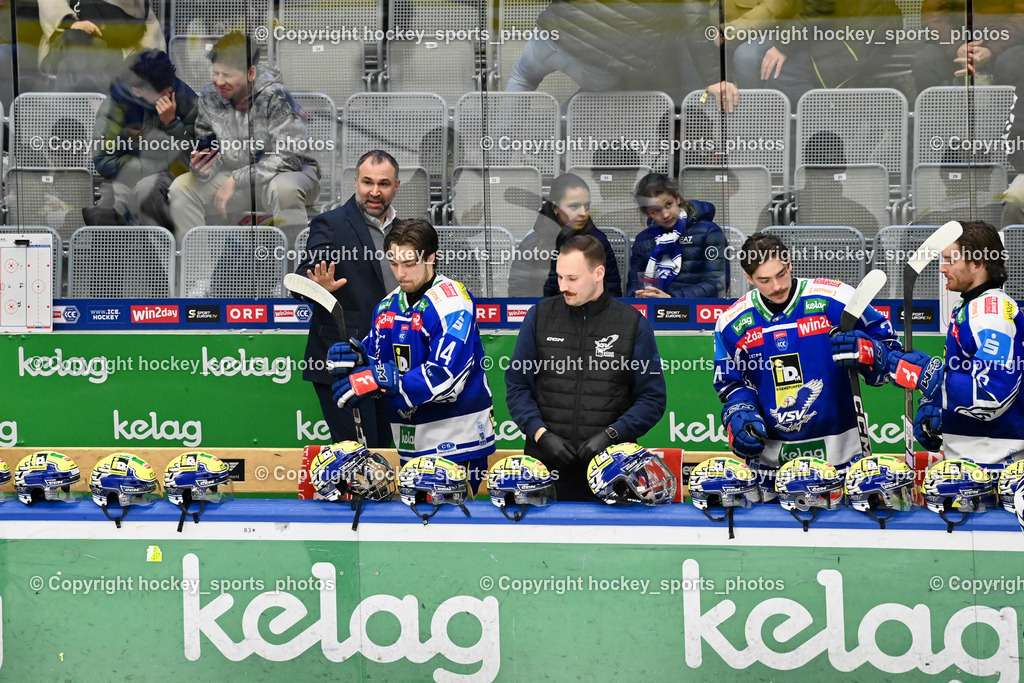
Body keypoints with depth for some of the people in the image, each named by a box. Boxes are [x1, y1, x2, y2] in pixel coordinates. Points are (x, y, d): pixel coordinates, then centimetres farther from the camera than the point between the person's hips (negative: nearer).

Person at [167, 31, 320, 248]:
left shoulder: (274, 97, -21)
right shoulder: (209, 98, -4)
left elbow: (291, 157, -27)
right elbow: (208, 150, 5)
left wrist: (237, 180, -29)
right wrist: (202, 168, -21)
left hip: (293, 173, -6)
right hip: (238, 178, 6)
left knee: (283, 188, -40)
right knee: (182, 187, -11)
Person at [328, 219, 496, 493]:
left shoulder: (451, 302, -14)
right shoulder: (388, 305, 11)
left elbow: (444, 377, -24)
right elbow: (377, 361, 17)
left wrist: (378, 381, -25)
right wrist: (356, 357, -7)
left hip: (455, 441, -7)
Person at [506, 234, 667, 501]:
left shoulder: (633, 323, 3)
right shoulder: (540, 316, 7)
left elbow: (652, 398, 3)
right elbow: (517, 385, 8)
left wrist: (611, 434, -11)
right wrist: (540, 434, -7)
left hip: (609, 467, -1)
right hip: (545, 466, 1)